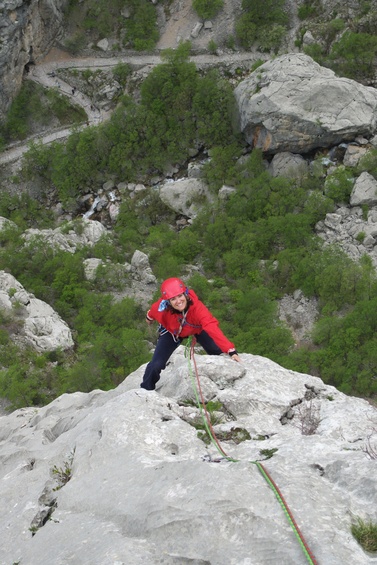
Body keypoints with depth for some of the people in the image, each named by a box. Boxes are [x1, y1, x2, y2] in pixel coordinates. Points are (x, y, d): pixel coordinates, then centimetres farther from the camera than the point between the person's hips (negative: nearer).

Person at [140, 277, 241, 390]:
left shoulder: (196, 306, -43)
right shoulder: (162, 308, -37)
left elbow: (212, 327, -54)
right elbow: (153, 311, -11)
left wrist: (230, 350, -65)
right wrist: (149, 318, 15)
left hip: (196, 329, 0)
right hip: (172, 332, 0)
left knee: (218, 353, -8)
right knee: (156, 365, -9)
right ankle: (145, 390, 19)